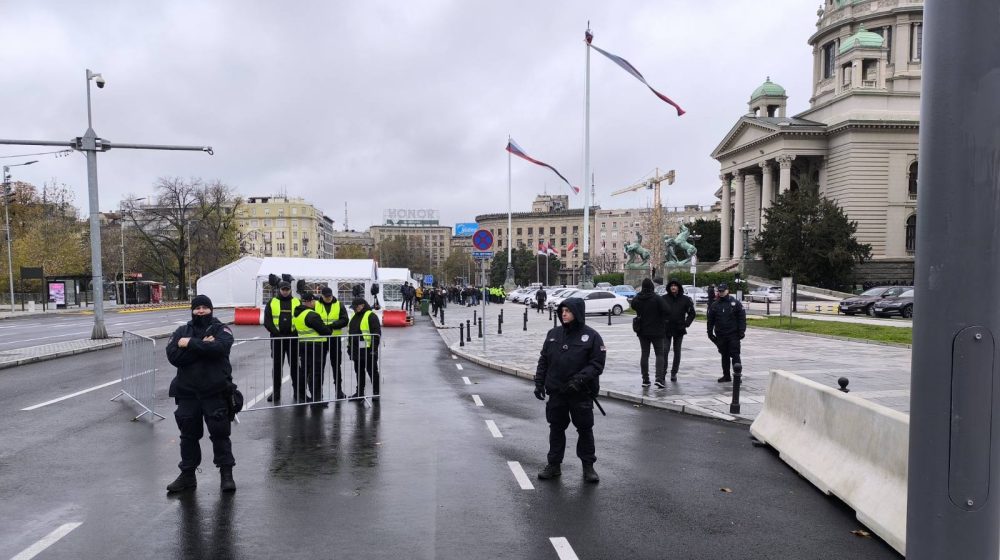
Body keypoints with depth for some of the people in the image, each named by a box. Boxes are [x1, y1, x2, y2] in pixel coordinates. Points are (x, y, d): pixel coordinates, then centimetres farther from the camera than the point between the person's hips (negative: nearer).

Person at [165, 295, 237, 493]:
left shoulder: (221, 330, 0)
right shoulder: (181, 331, 9)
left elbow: (219, 347, -23)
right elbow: (173, 355, -9)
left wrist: (190, 344, -16)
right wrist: (202, 346, -16)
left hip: (215, 392, -3)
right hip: (187, 392, 3)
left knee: (220, 433, 1)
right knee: (188, 434, 13)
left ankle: (226, 473, 11)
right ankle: (187, 475, 26)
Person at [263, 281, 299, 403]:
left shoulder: (297, 302, 7)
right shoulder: (272, 303, 7)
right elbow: (267, 321, 1)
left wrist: (296, 333, -10)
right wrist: (276, 333, -12)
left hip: (293, 338, 0)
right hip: (277, 338, 0)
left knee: (295, 365, 6)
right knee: (276, 365, 5)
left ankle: (298, 390, 15)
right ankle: (276, 392, 11)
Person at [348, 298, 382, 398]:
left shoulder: (371, 316, -12)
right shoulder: (354, 316, 15)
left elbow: (376, 333, -16)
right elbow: (351, 332, 24)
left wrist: (374, 348, -19)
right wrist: (349, 346, 21)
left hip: (368, 350, -8)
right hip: (356, 350, 8)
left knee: (372, 371, 1)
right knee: (359, 372, 15)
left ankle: (376, 392, 9)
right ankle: (360, 392, 24)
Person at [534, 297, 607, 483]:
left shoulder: (591, 336, -7)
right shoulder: (553, 334, 6)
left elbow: (597, 363, -10)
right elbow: (543, 360, 10)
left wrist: (580, 378, -21)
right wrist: (539, 383, 4)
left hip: (581, 393, -4)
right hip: (556, 392, 4)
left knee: (585, 429, 7)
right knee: (556, 428, 12)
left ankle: (588, 466, 20)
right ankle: (554, 464, 24)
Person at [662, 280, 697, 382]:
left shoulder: (685, 299, 0)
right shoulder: (664, 299, -3)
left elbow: (692, 313, 8)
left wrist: (686, 324, -2)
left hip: (679, 330, 2)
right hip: (666, 329, -1)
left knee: (677, 352, 9)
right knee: (665, 350, -9)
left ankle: (674, 373, 19)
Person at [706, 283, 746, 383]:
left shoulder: (735, 303, 0)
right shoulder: (714, 305, 9)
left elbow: (742, 318, -2)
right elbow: (710, 321, 13)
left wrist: (742, 331, -9)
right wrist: (710, 333, 9)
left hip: (733, 334, -3)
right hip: (720, 336, 4)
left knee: (735, 354, -6)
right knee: (724, 356, 10)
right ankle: (726, 376, 17)